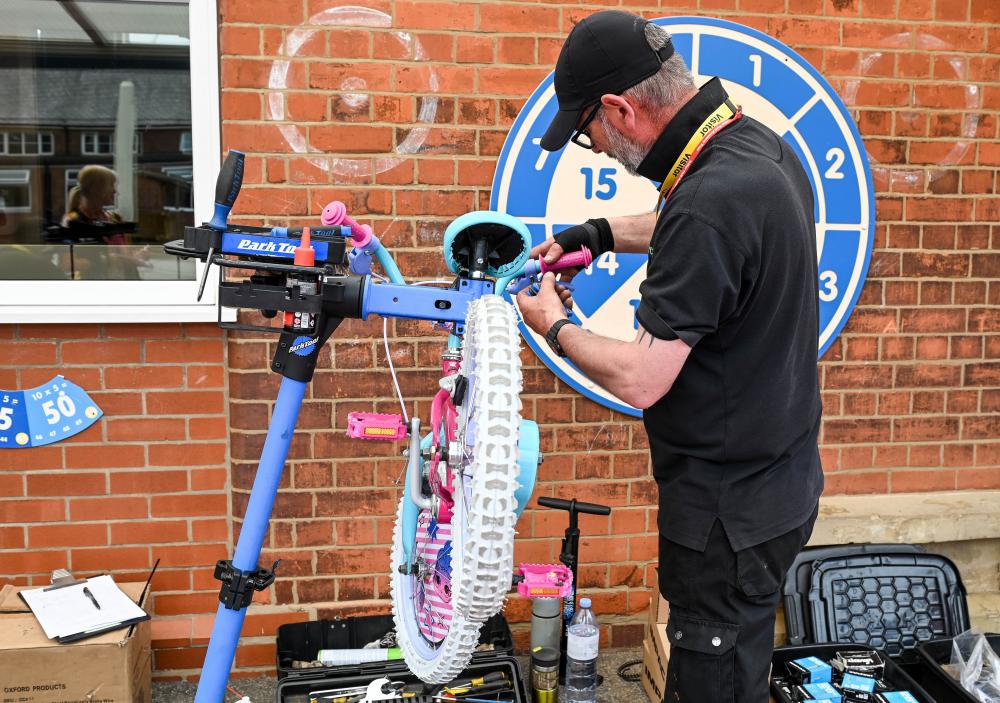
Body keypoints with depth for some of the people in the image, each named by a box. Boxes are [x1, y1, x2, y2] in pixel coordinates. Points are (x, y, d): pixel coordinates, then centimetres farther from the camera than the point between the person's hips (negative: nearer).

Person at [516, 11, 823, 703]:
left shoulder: (710, 201, -30)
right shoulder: (759, 141, 1)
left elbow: (639, 380, -28)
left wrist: (552, 323, -10)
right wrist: (602, 233, 12)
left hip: (729, 509, -9)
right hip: (776, 479, 9)